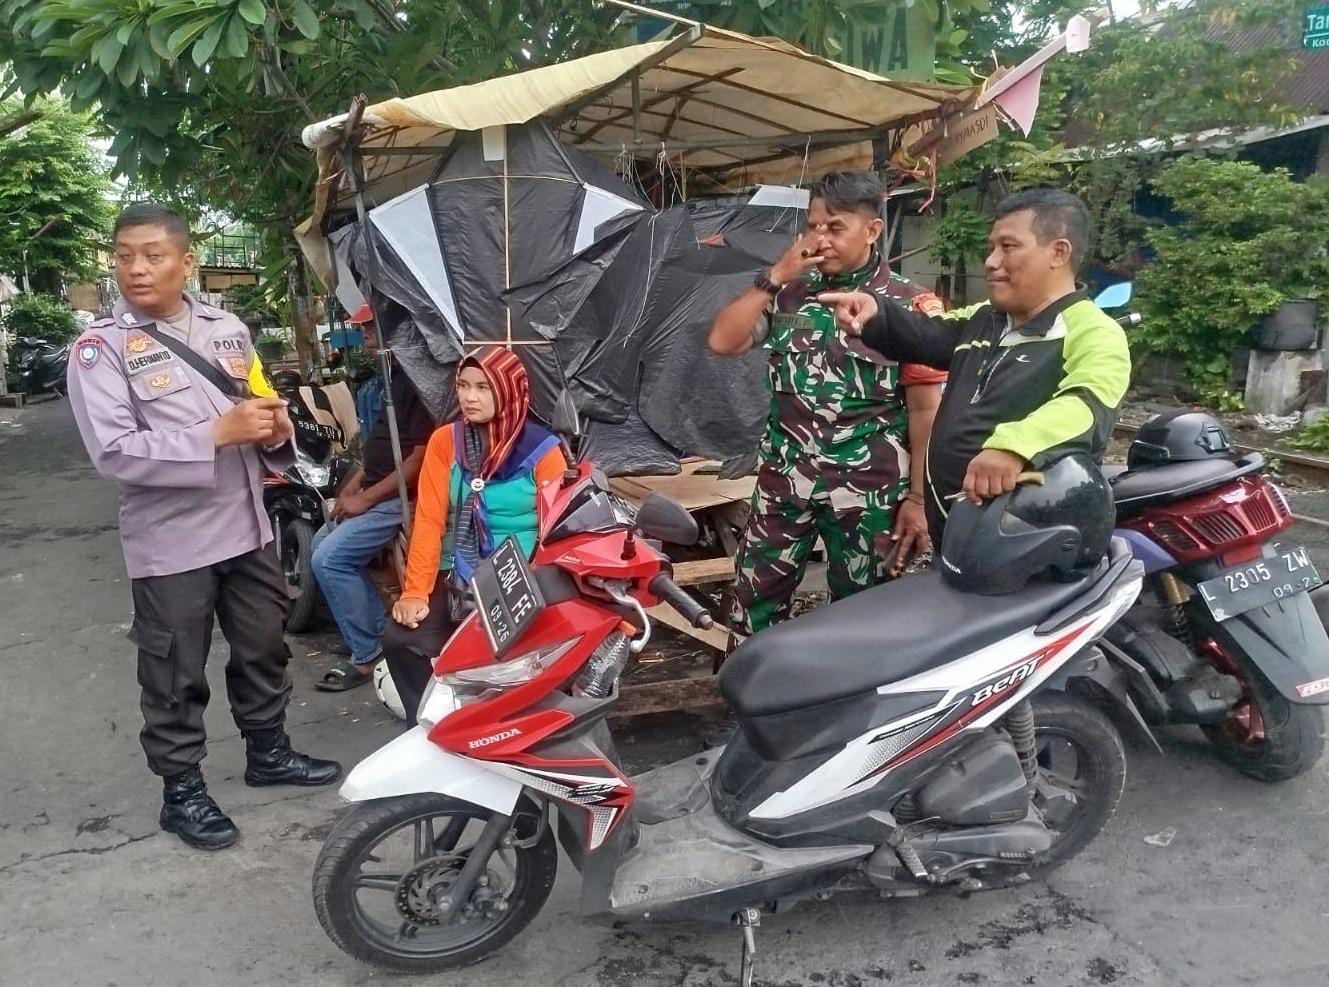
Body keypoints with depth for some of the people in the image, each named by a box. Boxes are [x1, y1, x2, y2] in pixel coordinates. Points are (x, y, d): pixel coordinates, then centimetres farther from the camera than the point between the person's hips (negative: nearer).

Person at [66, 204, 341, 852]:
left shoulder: (228, 329, 7)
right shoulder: (100, 347, -10)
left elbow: (260, 413, 17)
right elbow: (114, 453, -19)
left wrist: (275, 432, -8)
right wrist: (218, 433, -25)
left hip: (246, 526, 5)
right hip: (170, 542, -5)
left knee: (263, 650, 18)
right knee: (176, 676, 7)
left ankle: (267, 752, 38)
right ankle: (181, 791, 24)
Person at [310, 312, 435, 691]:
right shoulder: (398, 374, 13)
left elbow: (421, 457, -23)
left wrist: (366, 499, -19)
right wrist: (353, 484, 12)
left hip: (399, 496, -11)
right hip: (376, 489, 11)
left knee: (329, 559, -17)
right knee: (323, 543, 18)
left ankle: (368, 655, -4)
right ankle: (381, 631, 20)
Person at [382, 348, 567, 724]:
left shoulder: (542, 451, -3)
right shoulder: (445, 442, 5)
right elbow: (429, 520, -1)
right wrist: (416, 592, -9)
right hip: (457, 579, 3)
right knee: (400, 640, -18)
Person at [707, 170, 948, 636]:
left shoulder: (910, 305, -5)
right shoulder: (790, 292, 5)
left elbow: (925, 409, -5)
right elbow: (721, 342, -4)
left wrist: (918, 498, -7)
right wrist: (774, 277, -10)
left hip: (869, 492, -3)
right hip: (783, 479, 3)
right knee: (756, 602, 11)